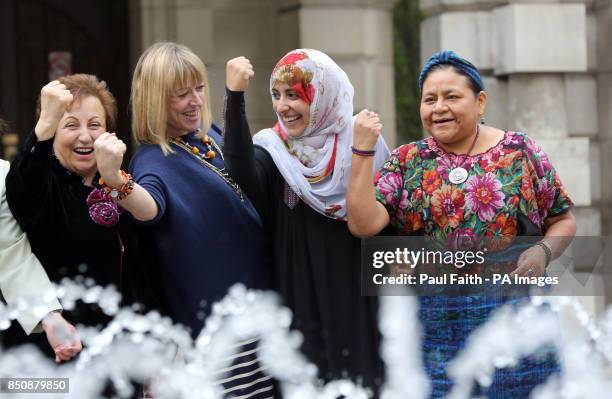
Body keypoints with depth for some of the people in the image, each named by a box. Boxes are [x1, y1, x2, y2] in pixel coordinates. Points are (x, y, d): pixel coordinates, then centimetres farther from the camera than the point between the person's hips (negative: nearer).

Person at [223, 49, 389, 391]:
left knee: (361, 382, 2)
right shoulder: (273, 151, 0)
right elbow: (241, 170, -24)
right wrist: (235, 96, -33)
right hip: (302, 303, 0)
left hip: (357, 304, 0)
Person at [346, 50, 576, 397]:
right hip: (433, 328, 1)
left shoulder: (521, 152, 3)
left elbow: (563, 219, 9)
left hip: (513, 320, -1)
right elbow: (364, 224, -8)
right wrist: (363, 149, -12)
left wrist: (544, 251, -12)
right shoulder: (406, 162, 5)